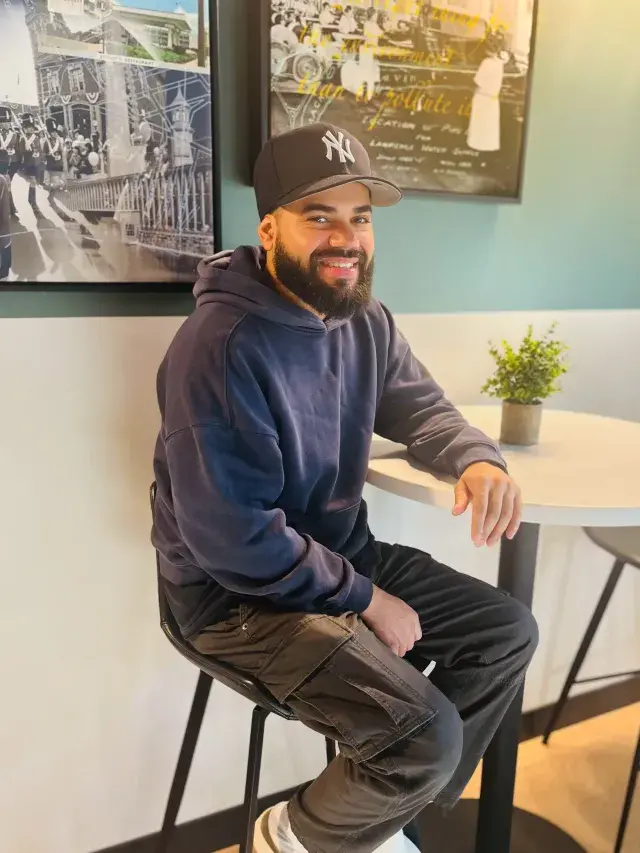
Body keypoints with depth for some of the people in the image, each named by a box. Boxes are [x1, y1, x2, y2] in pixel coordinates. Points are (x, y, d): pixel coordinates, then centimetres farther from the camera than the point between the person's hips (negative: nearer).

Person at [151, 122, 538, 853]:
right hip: (239, 591, -8)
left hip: (344, 551, 9)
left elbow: (420, 406, 12)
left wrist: (476, 460, -12)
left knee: (508, 630, 10)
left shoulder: (365, 321, 1)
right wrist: (366, 600, -17)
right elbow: (234, 540, -26)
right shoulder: (221, 347, -25)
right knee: (427, 736, -21)